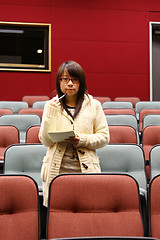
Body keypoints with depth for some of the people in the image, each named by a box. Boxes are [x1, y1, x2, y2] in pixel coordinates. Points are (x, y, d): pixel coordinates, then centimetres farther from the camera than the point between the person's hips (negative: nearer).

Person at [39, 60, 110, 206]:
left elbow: (104, 137, 6)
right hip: (57, 171, 0)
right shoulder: (51, 105, 7)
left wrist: (82, 140, -11)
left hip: (85, 169, 0)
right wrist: (50, 114, -10)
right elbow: (46, 141, 0)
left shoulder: (93, 105, 6)